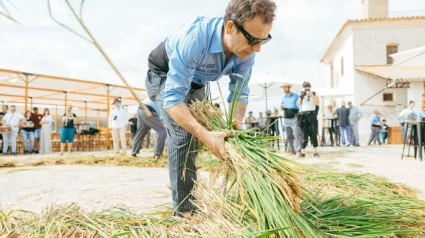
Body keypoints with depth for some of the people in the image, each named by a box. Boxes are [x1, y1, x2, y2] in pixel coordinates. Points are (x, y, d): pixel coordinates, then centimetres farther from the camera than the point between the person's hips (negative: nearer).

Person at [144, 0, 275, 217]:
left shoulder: (246, 50, -24)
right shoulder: (193, 39, -43)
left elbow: (239, 92, -15)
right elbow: (172, 97, -44)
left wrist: (236, 122, -35)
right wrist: (205, 134, -56)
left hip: (195, 83, 6)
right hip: (163, 75, -6)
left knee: (197, 131, 11)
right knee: (183, 134, -22)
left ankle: (195, 198, 31)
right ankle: (184, 207, -11)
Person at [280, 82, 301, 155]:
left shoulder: (296, 96, -2)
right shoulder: (283, 97, 14)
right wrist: (281, 107, -1)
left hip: (294, 118, -6)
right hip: (286, 119, 6)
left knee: (297, 135, -10)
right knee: (289, 136, 7)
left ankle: (298, 150, -11)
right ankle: (291, 150, 12)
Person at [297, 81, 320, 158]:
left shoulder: (314, 94, 8)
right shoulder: (302, 94, 13)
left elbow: (317, 103, -5)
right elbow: (298, 104, 2)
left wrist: (311, 95, -13)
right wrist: (301, 96, -11)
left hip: (312, 114, -1)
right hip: (303, 115, 1)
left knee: (313, 134, -1)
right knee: (304, 135, -3)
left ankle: (315, 152, 4)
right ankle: (302, 152, -3)